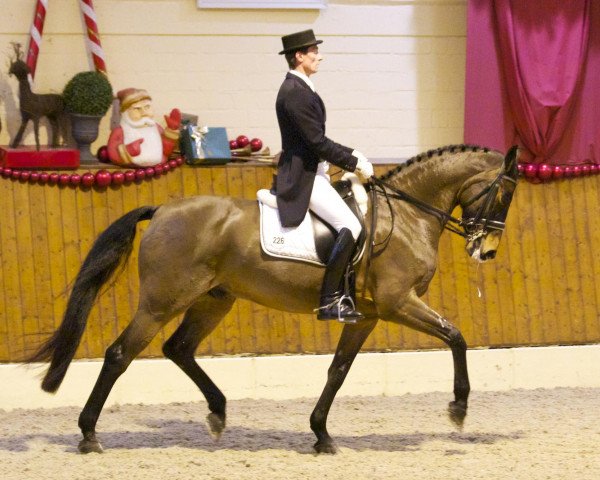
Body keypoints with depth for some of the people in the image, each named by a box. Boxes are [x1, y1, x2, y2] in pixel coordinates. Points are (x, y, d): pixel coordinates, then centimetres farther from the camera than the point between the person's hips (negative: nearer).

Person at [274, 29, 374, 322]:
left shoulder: (301, 89, 15)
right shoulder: (294, 93, -17)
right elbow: (318, 143, -19)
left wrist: (352, 154, 10)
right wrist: (355, 164, -12)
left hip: (312, 174, 11)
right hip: (302, 179, -11)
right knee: (350, 226, -23)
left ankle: (345, 290, 13)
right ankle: (329, 301, -21)